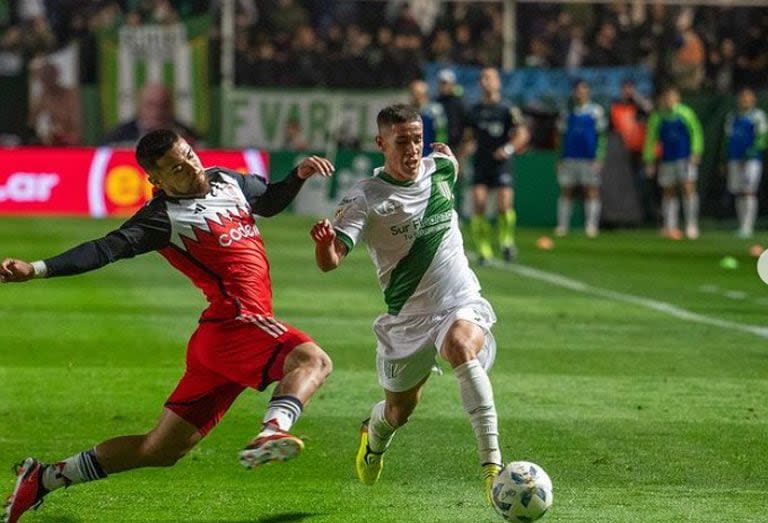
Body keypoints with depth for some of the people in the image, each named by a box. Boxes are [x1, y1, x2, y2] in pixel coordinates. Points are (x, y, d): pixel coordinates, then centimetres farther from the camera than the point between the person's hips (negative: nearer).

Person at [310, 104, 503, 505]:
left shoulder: (437, 169, -1)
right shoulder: (364, 200, -15)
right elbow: (329, 261, -30)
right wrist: (323, 242, -47)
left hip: (461, 302, 1)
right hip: (406, 318, -1)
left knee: (462, 347, -35)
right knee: (400, 410, 16)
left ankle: (492, 463, -41)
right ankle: (374, 435, 58)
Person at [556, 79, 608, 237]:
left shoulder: (596, 111, 2)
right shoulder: (568, 112, 12)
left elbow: (601, 136, 0)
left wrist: (599, 158, -9)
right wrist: (560, 159, 11)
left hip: (589, 158, -3)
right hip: (569, 158, 3)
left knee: (592, 191, -6)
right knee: (566, 191, 3)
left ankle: (591, 225, -7)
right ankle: (562, 225, 6)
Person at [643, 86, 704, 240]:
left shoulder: (685, 113, -2)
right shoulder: (657, 118, 2)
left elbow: (696, 132, 4)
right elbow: (650, 139, 10)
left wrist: (695, 153, -5)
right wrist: (649, 161, 8)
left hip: (686, 158, -2)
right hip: (667, 160, 2)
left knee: (688, 188, -12)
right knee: (668, 193, 6)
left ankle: (691, 225, -9)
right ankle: (670, 227, 13)